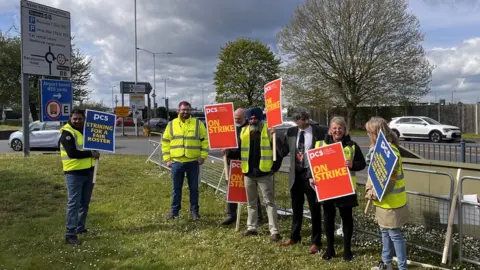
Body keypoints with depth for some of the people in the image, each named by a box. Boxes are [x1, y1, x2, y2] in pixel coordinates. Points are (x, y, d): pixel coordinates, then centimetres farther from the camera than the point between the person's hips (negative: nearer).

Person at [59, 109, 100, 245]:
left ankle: (80, 228, 28)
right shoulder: (67, 133, -13)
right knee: (73, 203, -7)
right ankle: (70, 234, -3)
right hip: (74, 173, -8)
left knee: (85, 202, 15)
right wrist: (91, 154, -18)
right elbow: (72, 153, -24)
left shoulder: (86, 130, 13)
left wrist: (95, 151, -2)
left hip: (88, 171, 8)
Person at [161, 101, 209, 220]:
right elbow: (165, 142, 7)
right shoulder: (171, 124, 5)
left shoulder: (198, 123, 1)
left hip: (193, 162, -1)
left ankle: (194, 211, 18)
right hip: (176, 162, 1)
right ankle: (174, 211, 21)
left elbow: (205, 140, 1)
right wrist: (167, 159, 0)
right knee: (176, 188, 9)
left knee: (194, 188, 7)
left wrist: (203, 156, -7)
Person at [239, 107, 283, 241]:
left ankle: (274, 231, 0)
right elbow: (238, 150, 12)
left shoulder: (269, 131, -7)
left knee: (269, 202, -1)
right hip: (249, 173, 5)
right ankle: (251, 227, 28)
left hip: (264, 172, -5)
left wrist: (275, 167, -15)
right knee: (251, 202, 16)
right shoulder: (243, 131, 6)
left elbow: (279, 150, -8)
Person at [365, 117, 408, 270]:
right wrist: (369, 189, -5)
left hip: (391, 202, -9)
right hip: (383, 201, 9)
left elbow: (388, 182, -24)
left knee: (395, 235, 1)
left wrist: (373, 195, -16)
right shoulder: (378, 148, 7)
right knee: (385, 232, 20)